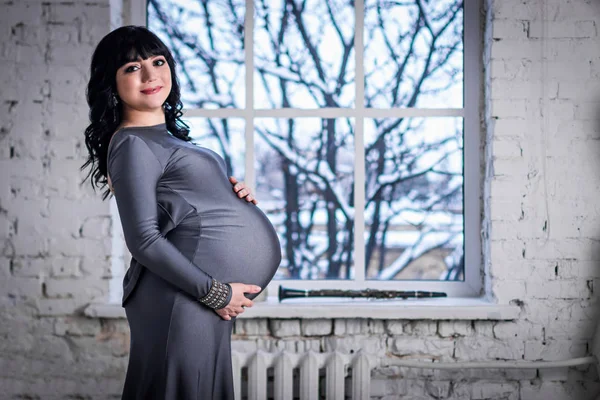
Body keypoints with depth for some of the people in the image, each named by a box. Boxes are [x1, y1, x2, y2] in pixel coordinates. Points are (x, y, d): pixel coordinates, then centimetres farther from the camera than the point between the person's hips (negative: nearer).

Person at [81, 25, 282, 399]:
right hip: (184, 299, -9)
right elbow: (144, 240, -18)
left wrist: (233, 196, 4)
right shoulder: (133, 144, -12)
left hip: (205, 298, 9)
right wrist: (215, 293, -17)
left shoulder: (167, 136, 16)